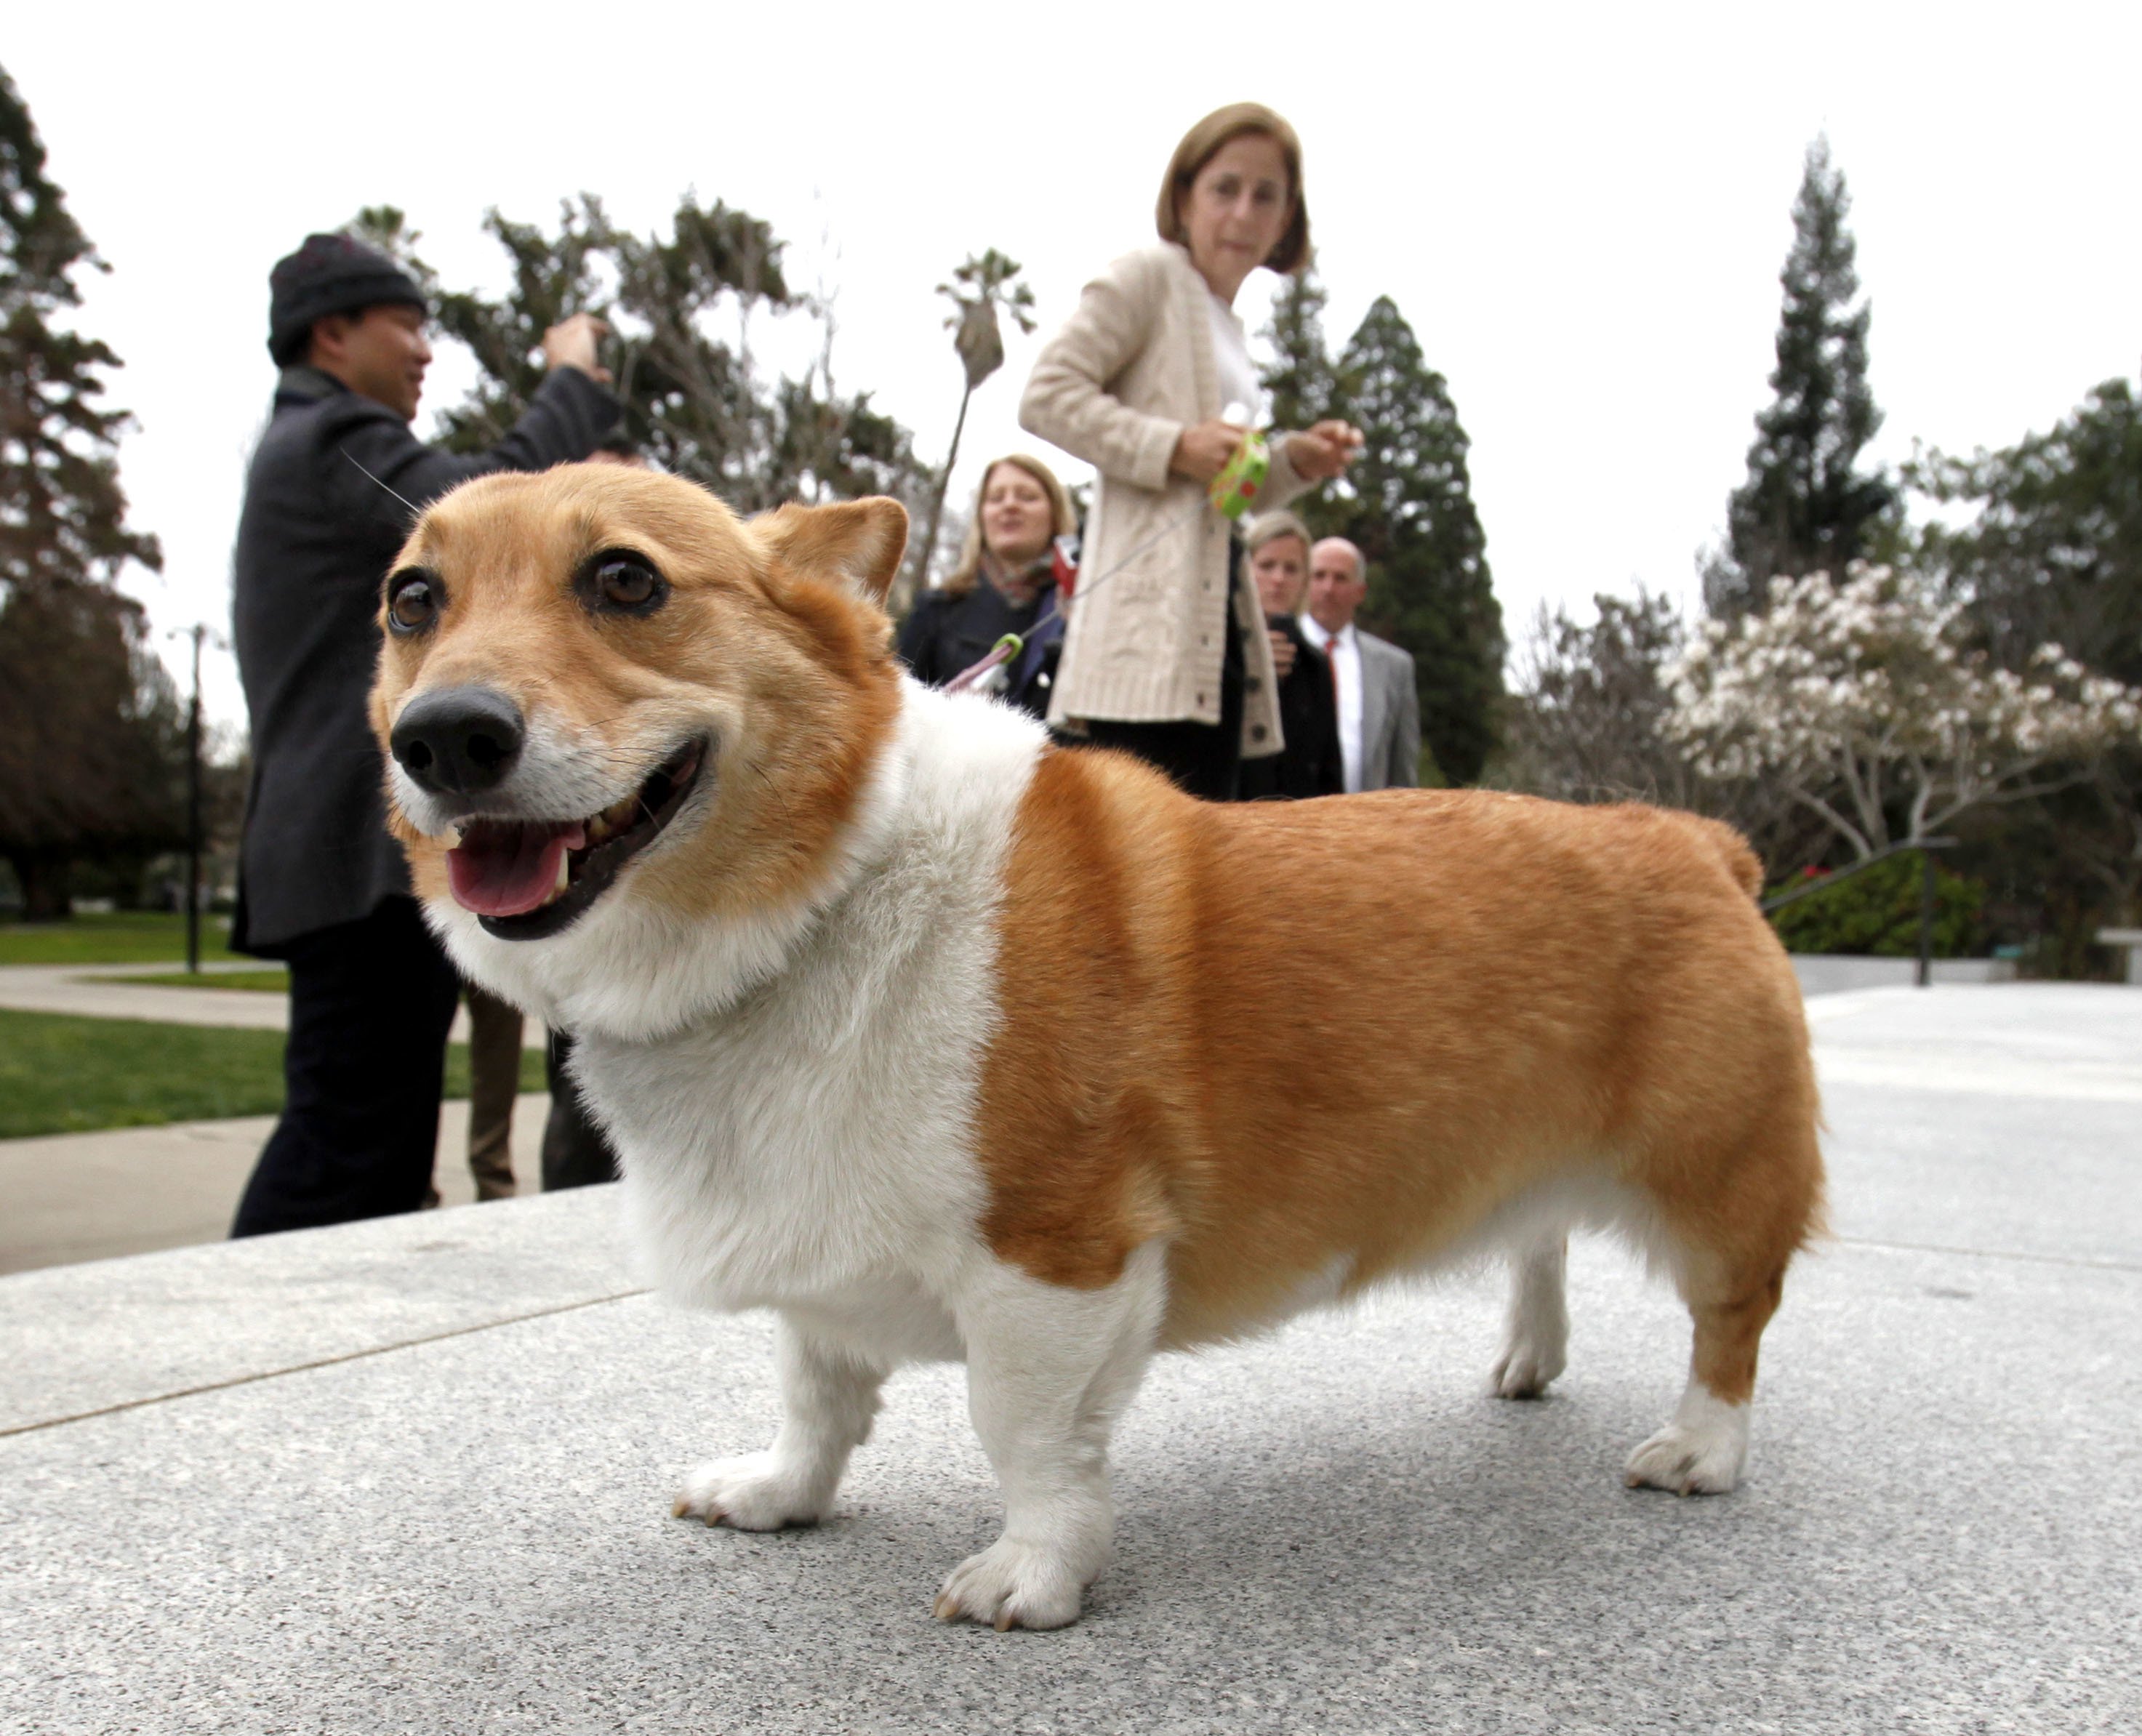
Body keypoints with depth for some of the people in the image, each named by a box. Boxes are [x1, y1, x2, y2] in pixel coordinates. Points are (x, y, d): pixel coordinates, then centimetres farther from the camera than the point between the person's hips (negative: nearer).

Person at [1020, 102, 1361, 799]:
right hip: (1153, 615, -8)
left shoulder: (1228, 323, 25)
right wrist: (1175, 447, -15)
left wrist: (1294, 462, 10)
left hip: (1217, 611, 8)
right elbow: (1046, 395, -8)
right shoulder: (1147, 277, 3)